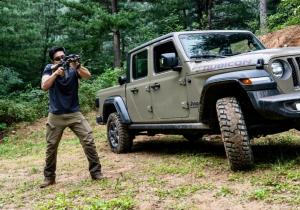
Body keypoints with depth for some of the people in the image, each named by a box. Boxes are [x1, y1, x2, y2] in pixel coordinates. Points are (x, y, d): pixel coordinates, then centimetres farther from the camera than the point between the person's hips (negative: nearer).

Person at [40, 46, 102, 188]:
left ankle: (96, 172, 0)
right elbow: (44, 86, -14)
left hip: (74, 113, -1)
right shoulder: (49, 69, 0)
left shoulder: (73, 69, -2)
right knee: (51, 146, 8)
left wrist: (77, 66, -39)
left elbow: (88, 75, -21)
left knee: (89, 141, -10)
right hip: (55, 115, 1)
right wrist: (56, 73, -25)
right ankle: (49, 177, 22)